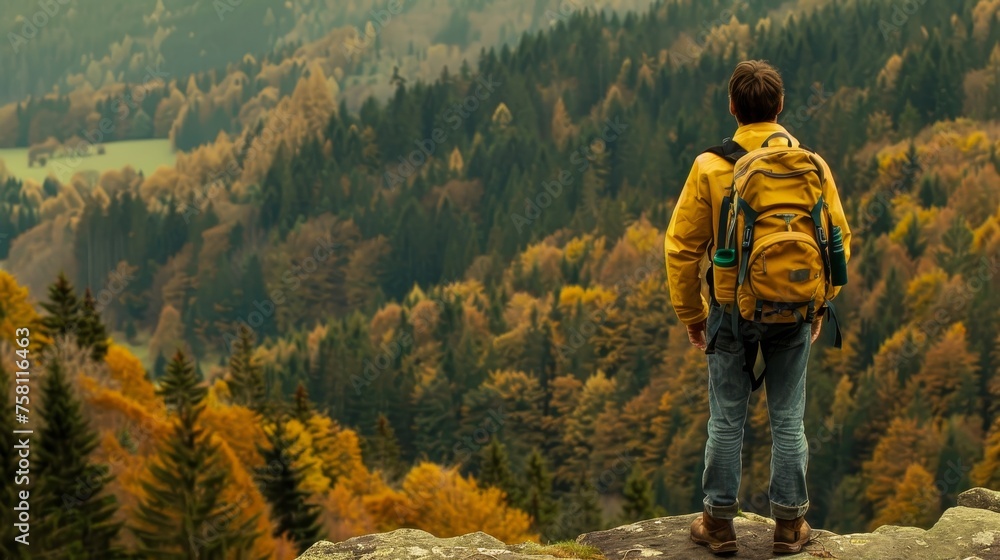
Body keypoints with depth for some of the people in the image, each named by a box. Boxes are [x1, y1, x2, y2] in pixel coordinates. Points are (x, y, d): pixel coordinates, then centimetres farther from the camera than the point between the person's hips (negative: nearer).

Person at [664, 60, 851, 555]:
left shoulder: (711, 166, -9)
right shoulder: (812, 165, -3)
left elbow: (682, 247, -6)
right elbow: (837, 237, 3)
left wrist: (691, 314, 5)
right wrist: (820, 304, 15)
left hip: (733, 310, -1)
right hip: (793, 312, 2)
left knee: (726, 421, 10)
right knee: (788, 421, 12)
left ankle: (720, 523, 19)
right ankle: (789, 525, 20)